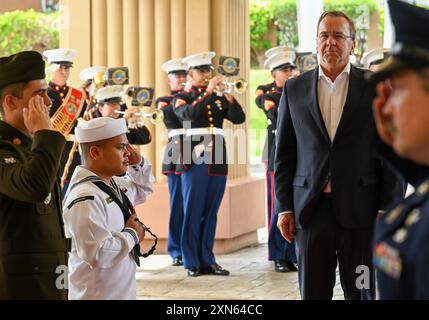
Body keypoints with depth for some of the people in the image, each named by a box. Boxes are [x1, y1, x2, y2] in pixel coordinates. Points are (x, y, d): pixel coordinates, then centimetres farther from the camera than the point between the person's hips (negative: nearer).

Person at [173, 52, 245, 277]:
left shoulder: (219, 98, 15)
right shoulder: (181, 98, 5)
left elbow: (239, 118, 1)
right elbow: (188, 114, -18)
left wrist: (227, 94, -12)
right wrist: (208, 92, -20)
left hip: (217, 160, 4)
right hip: (195, 159, -4)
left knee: (211, 212, 7)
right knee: (193, 211, -3)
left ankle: (207, 260, 12)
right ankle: (192, 262, 0)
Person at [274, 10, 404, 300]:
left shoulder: (376, 88, 3)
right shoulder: (294, 89, 8)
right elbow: (284, 153, 10)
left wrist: (389, 208, -5)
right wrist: (284, 207, 3)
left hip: (360, 210, -1)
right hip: (311, 210, 1)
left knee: (361, 292, 4)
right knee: (312, 292, 5)